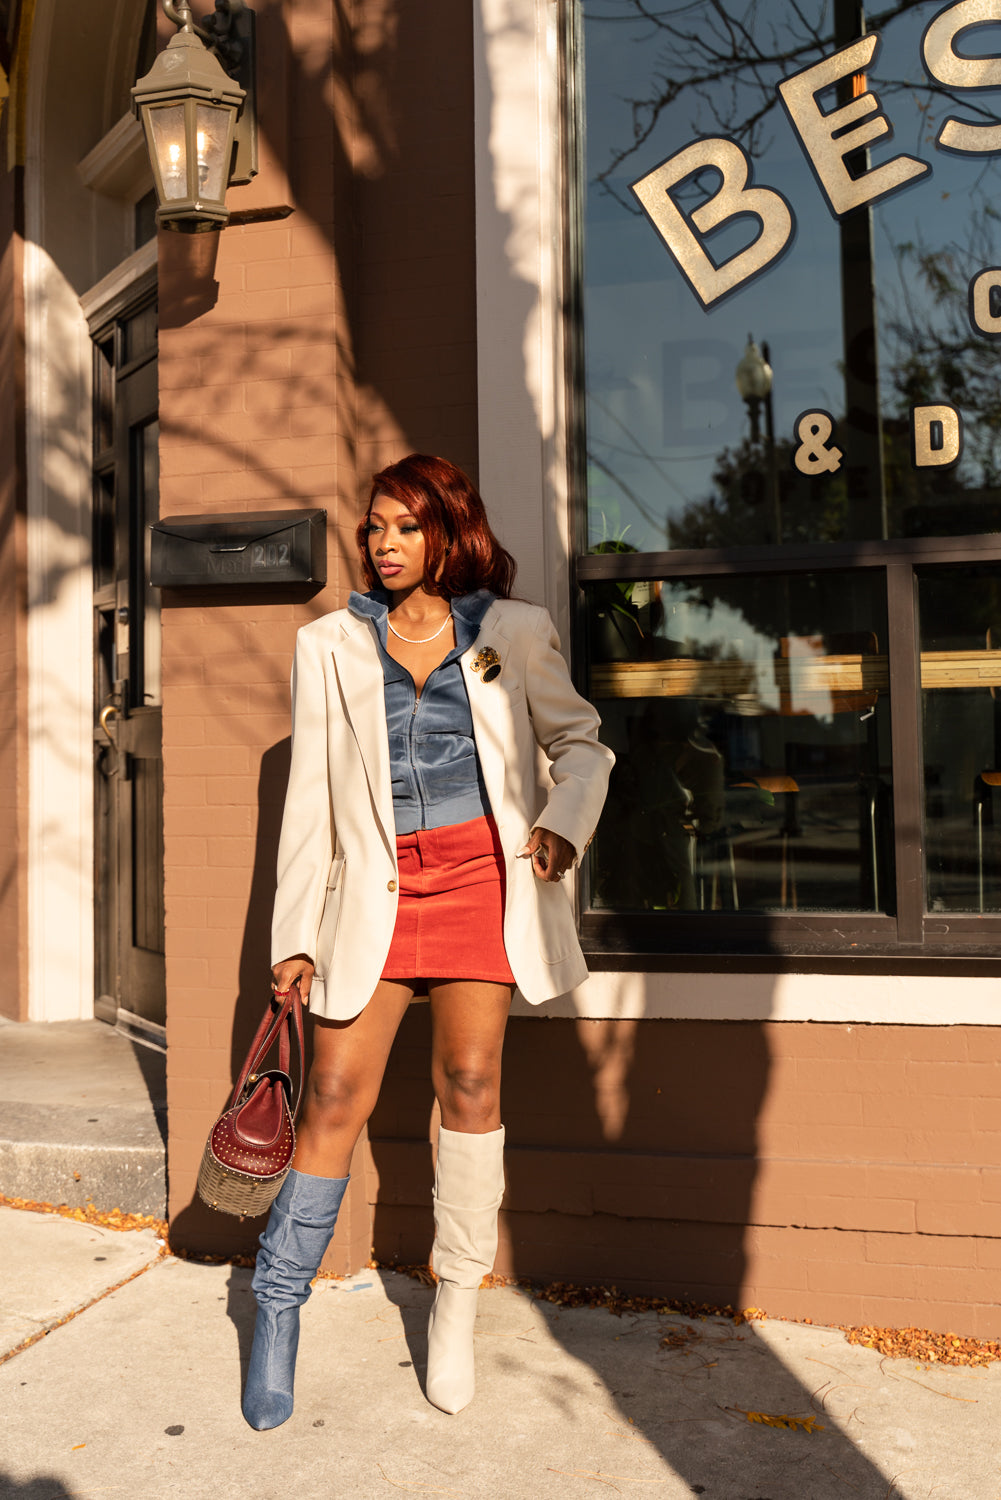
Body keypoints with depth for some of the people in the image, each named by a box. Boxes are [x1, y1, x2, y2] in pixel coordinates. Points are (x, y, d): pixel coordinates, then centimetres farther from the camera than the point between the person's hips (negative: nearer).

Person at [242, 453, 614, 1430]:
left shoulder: (514, 633, 8)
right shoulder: (329, 645, 10)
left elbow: (580, 739, 13)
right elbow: (310, 794, 8)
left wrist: (565, 820, -8)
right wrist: (295, 930, 6)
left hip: (482, 874, 0)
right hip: (377, 889, 1)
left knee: (469, 1086, 0)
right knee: (336, 1096, -3)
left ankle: (456, 1307, 19)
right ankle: (279, 1302, 14)